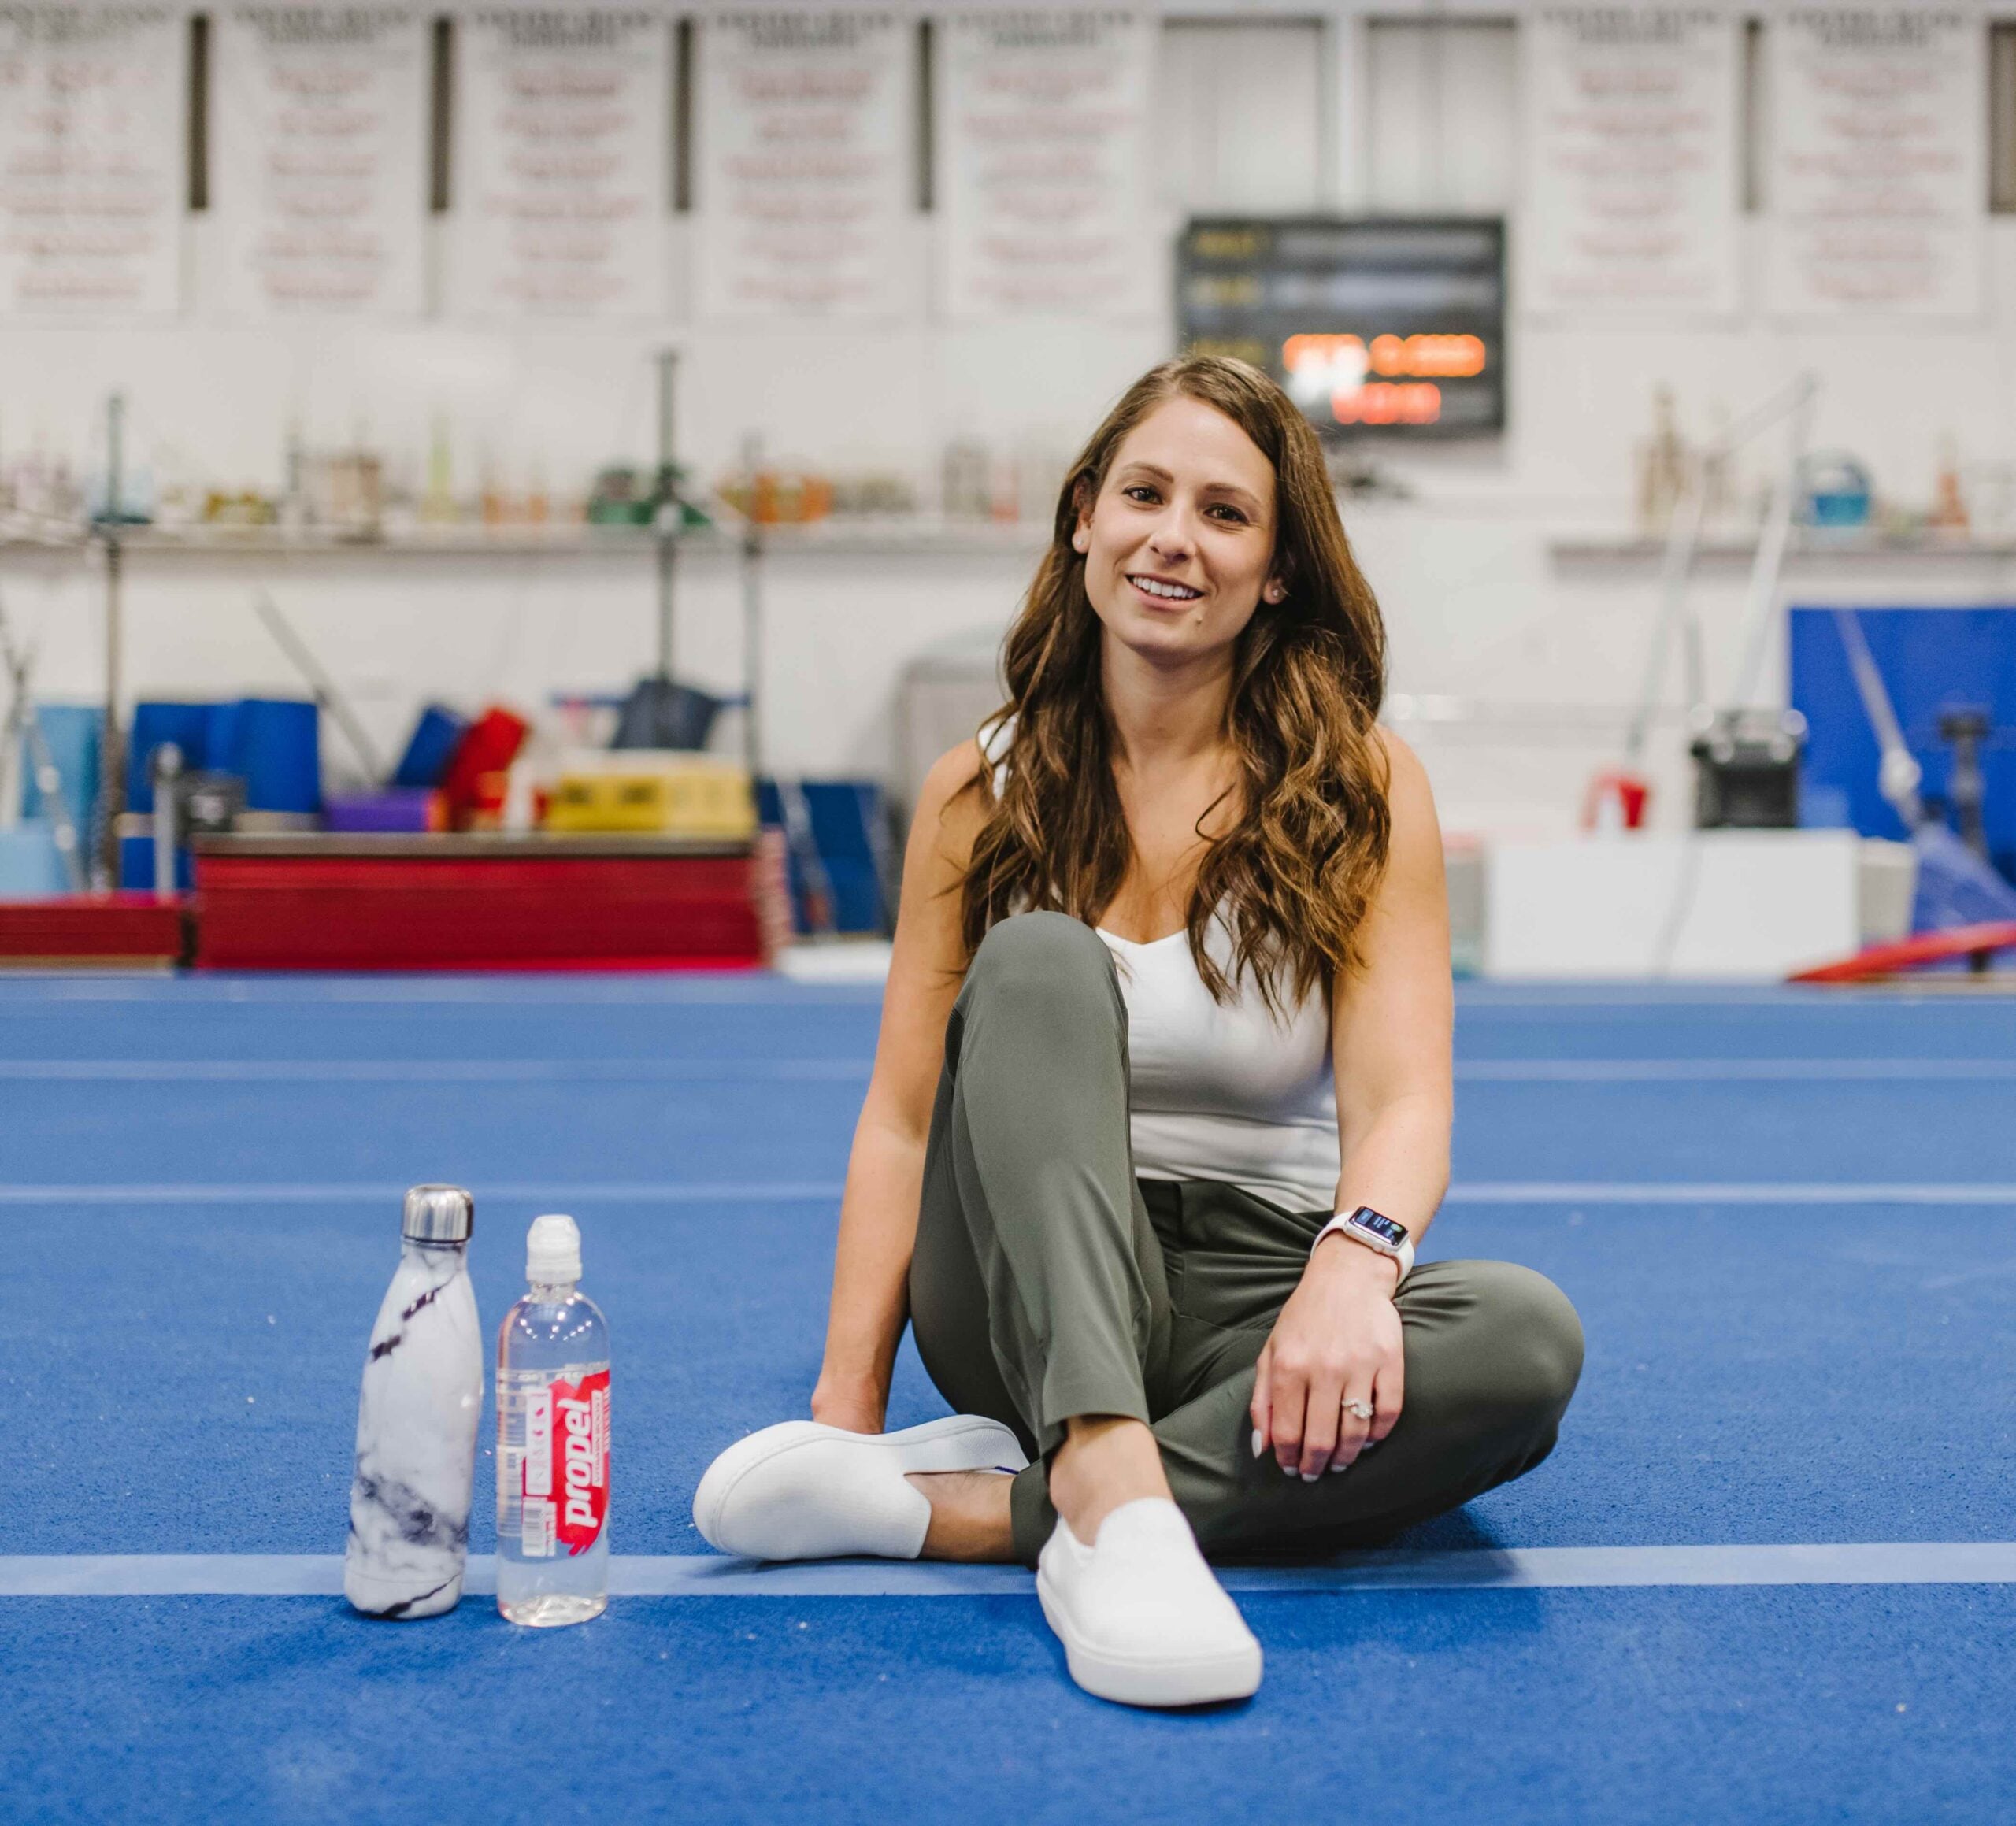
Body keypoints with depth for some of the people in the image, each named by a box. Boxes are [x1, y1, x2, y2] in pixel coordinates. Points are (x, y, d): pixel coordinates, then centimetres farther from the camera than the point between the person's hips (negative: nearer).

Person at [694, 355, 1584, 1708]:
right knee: (1039, 961, -27)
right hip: (1029, 1302, 0)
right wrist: (846, 1408, -15)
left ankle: (964, 1511, -31)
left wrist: (1356, 1259, -37)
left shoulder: (1360, 788, -2)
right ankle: (1116, 1506, -45)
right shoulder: (983, 793, 2)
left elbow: (1401, 1091, -14)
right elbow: (901, 1119, -2)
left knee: (1530, 1338, -31)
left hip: (1258, 1296, 0)